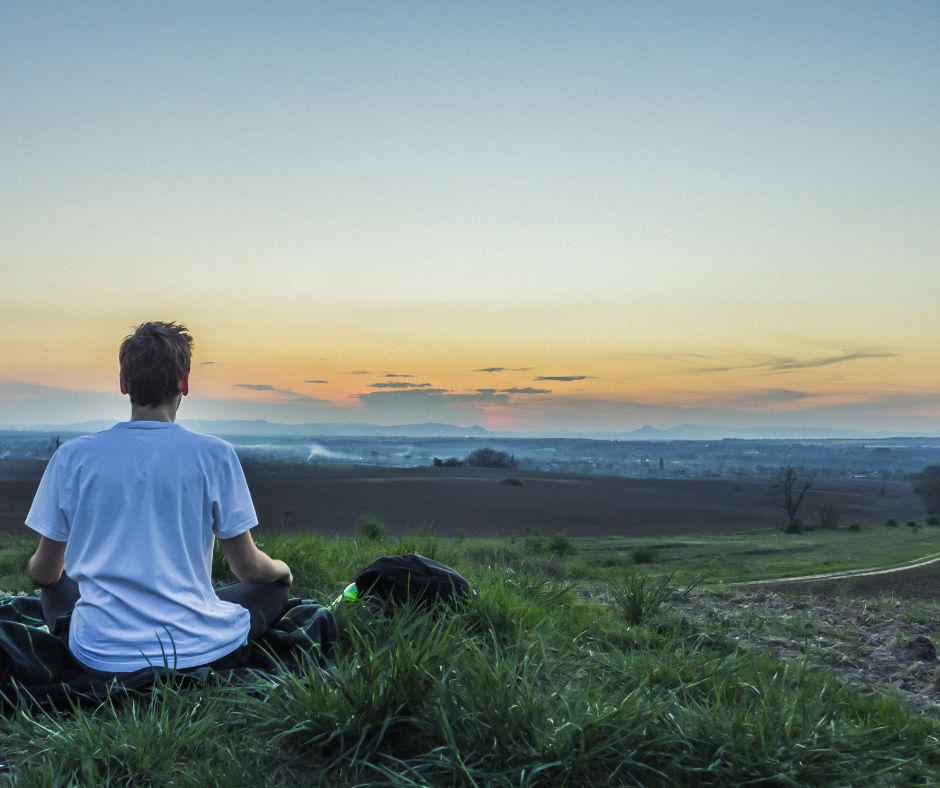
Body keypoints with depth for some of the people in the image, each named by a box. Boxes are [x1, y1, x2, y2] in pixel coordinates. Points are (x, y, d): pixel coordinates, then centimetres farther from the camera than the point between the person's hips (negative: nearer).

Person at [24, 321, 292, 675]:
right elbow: (248, 568, -3)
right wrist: (282, 569, 21)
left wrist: (39, 569, 33)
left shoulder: (71, 456, -4)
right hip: (198, 651, -2)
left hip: (101, 657, 2)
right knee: (274, 587, 23)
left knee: (56, 587, 32)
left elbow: (44, 572, 7)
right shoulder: (214, 455, -9)